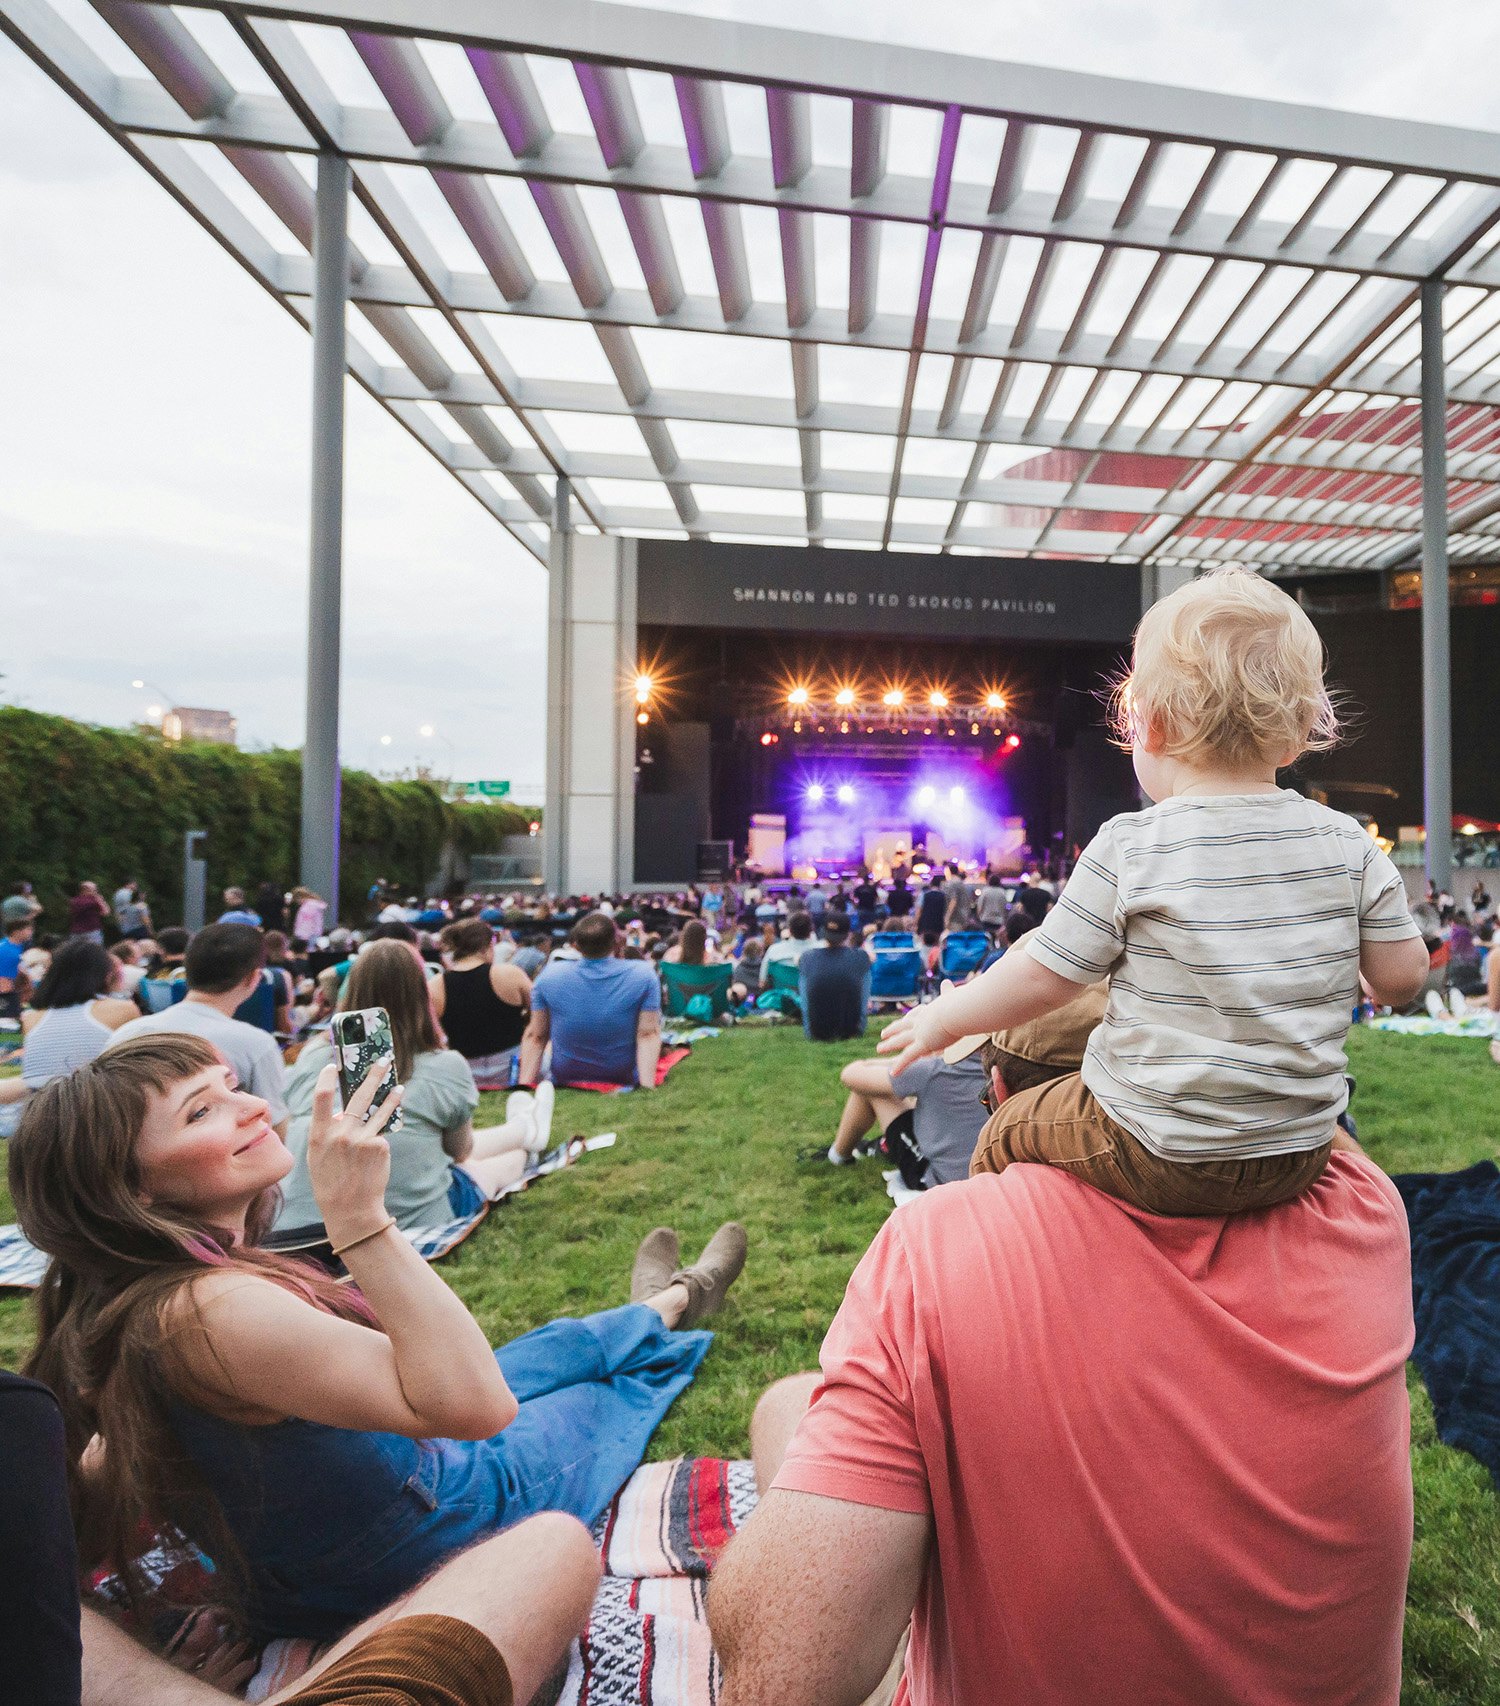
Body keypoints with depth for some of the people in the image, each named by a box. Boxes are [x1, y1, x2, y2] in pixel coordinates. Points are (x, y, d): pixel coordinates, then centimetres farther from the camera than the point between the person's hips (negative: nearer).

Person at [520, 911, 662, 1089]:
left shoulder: (549, 975, -13)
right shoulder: (644, 975, -17)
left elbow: (535, 1036, -8)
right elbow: (649, 1034, -20)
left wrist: (524, 1085, -5)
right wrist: (647, 1085, -20)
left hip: (563, 1079, 2)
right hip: (624, 1079, -1)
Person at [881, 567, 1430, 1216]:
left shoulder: (1130, 849, -18)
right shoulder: (1347, 844, -5)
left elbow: (1042, 978, -14)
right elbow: (1401, 977, 2)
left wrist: (945, 1017, 3)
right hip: (1300, 1153, 5)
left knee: (1007, 1132, 19)